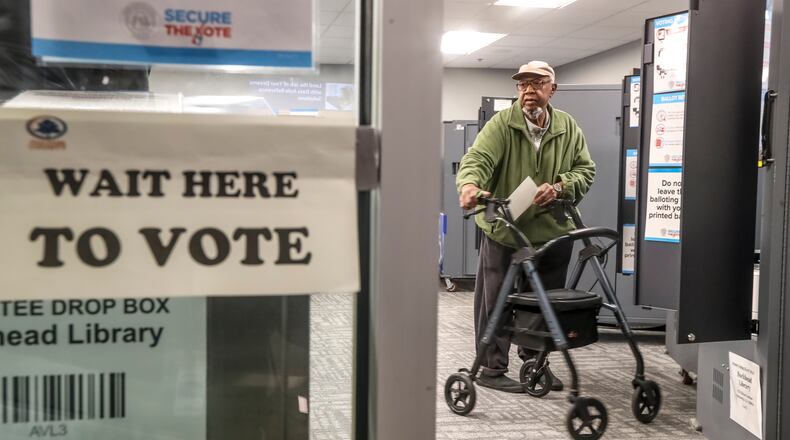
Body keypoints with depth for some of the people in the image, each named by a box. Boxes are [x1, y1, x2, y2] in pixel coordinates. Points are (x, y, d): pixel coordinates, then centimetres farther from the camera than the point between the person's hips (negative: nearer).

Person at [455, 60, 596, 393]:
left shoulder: (568, 128, 7)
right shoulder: (502, 124, -7)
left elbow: (585, 170, 8)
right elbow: (477, 158, -20)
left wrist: (558, 187, -12)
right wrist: (470, 184, -43)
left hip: (552, 232, 4)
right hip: (503, 231, -4)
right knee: (497, 304, 2)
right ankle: (492, 369, 15)